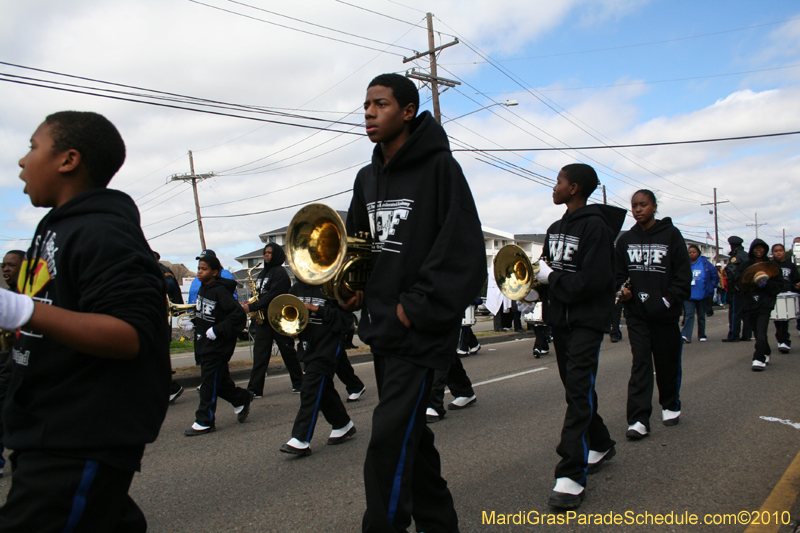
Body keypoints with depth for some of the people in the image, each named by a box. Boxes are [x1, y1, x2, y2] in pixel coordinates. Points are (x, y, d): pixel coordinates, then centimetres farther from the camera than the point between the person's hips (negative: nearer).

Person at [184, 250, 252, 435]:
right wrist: (194, 323, 9)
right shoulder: (202, 288, 8)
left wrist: (218, 330, -24)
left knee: (209, 382, -2)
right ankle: (241, 399, 34)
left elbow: (238, 314, -24)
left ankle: (205, 422, 7)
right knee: (220, 380, 15)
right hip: (203, 343, 8)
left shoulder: (220, 291, -18)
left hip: (218, 345, -8)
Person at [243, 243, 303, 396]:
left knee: (288, 352, 3)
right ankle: (255, 389, 1)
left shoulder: (280, 272, -9)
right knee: (260, 353, 1)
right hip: (263, 318, 7)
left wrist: (252, 307, -20)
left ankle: (298, 383, 17)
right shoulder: (262, 273, 17)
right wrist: (250, 305, -1)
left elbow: (272, 296, -18)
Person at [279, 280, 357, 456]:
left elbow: (345, 318, -14)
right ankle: (343, 425, 33)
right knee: (324, 388, 15)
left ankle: (301, 440, -11)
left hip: (328, 347, -7)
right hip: (308, 346, 7)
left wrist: (318, 310, -22)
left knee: (311, 389, -12)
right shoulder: (298, 288, 8)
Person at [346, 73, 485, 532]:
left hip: (419, 333, -8)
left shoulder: (439, 167, -10)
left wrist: (417, 308, -17)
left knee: (390, 439, -11)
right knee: (410, 432, 18)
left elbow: (465, 251, -16)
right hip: (381, 329, 8)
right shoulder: (368, 178, 12)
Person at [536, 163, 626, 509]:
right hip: (560, 318, 8)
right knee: (576, 388, 16)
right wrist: (538, 282, -5)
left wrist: (552, 279, -13)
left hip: (587, 320, -8)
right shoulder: (555, 229, 13)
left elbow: (594, 280, -21)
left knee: (579, 390, -13)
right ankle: (600, 445, 35)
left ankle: (572, 475, -13)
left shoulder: (595, 225, -13)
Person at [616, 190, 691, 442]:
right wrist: (623, 290, -5)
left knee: (667, 362, 11)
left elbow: (683, 273, -3)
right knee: (640, 363, -4)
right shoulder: (626, 239, 8)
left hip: (665, 314, -1)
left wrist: (670, 299, -14)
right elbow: (619, 272, 14)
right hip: (636, 313, 2)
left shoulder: (671, 235, -1)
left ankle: (671, 406, 33)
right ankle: (639, 419, -6)